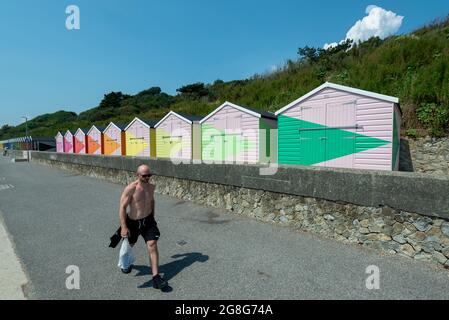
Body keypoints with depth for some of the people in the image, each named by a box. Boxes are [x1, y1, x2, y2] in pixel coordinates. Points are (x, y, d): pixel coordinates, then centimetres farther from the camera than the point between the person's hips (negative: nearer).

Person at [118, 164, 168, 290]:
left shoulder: (151, 187, -5)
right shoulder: (131, 188, -21)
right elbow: (122, 207, -20)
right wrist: (123, 227, -24)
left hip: (148, 220, 2)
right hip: (133, 222, -2)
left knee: (153, 245, -11)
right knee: (129, 245, 22)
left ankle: (156, 277, -7)